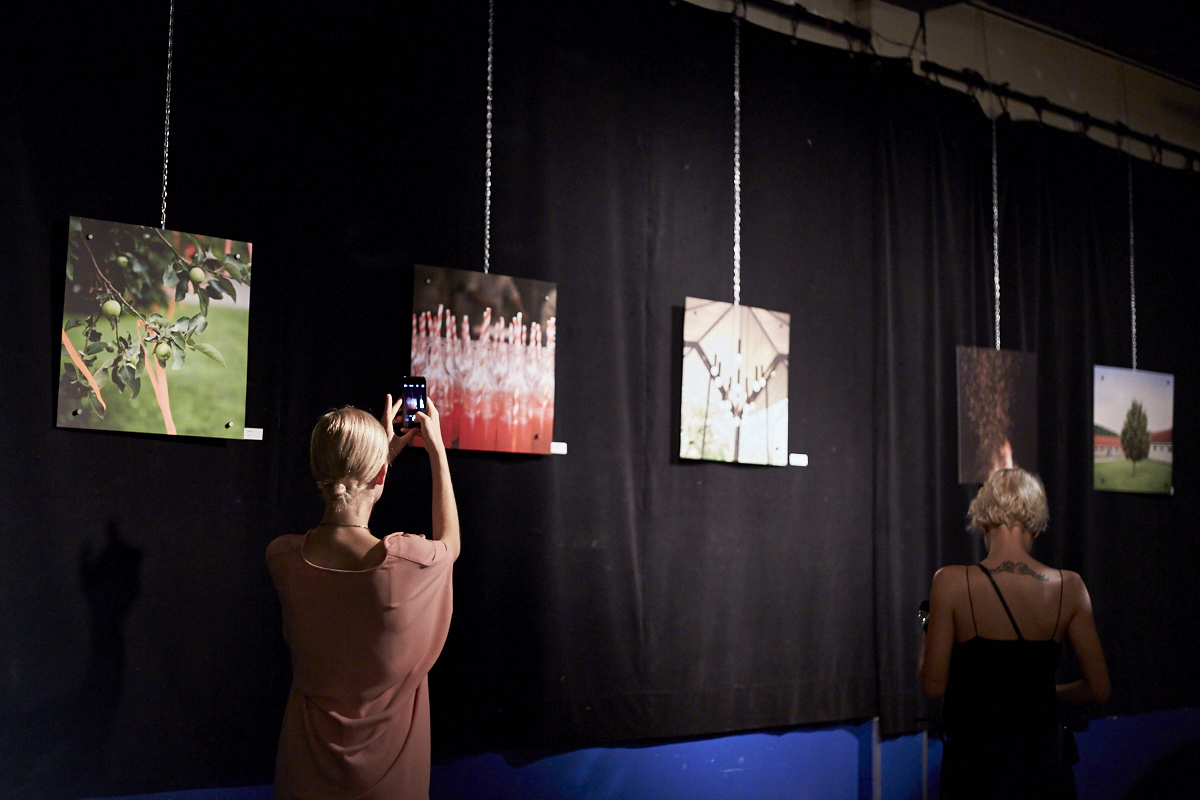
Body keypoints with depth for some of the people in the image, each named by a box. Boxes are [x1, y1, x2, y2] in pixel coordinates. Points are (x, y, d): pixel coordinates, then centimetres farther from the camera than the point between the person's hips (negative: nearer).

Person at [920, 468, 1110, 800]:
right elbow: (1098, 689, 1)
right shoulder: (1069, 587, -4)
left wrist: (927, 634, 9)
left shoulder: (952, 582, -13)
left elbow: (933, 685, -9)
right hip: (1044, 761, 2)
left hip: (975, 763, -2)